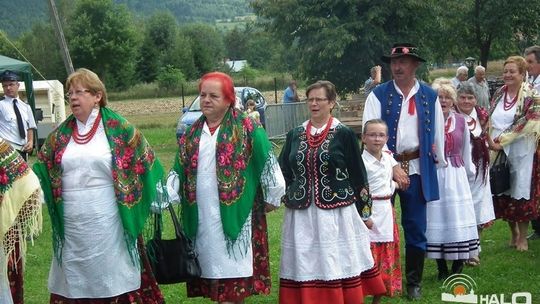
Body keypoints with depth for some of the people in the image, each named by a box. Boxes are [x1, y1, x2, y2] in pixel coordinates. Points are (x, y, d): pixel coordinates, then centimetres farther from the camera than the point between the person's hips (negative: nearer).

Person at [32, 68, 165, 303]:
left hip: (107, 222, -4)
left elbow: (146, 162, 1)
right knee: (76, 283, 9)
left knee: (115, 281, 1)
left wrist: (158, 200, -2)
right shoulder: (61, 135, 9)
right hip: (71, 225, 4)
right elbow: (40, 172, 12)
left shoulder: (118, 129, -2)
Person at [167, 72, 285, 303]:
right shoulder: (192, 134, 14)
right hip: (202, 219, 5)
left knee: (231, 274, -7)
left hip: (235, 216, -5)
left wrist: (271, 199, 2)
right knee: (212, 272, 7)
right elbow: (179, 172, 13)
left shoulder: (247, 128, -4)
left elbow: (268, 164, -2)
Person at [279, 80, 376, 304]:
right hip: (301, 215, 3)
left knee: (338, 267, 1)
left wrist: (364, 212, 2)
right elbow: (283, 171, 15)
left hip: (337, 214, -3)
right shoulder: (295, 135, 10)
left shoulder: (344, 134, -2)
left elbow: (358, 175, 1)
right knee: (304, 268, 4)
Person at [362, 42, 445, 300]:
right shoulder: (378, 95, -3)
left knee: (416, 228, 8)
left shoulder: (429, 96, 3)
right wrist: (393, 167, -14)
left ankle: (414, 282, 21)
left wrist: (440, 165, 15)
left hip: (417, 169, 2)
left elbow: (437, 134, 11)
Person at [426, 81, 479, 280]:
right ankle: (442, 269, 12)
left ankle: (457, 268, 12)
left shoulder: (460, 121, 4)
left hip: (456, 174, 3)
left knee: (458, 217, 3)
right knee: (436, 217, 2)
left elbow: (466, 150, 14)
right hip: (434, 175, -3)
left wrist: (469, 170, 17)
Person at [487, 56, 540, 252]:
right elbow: (490, 120, 14)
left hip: (521, 153, -5)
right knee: (503, 195, 7)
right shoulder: (498, 94, 10)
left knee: (521, 193, 0)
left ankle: (523, 237, 12)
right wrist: (490, 140, -2)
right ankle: (513, 233, 25)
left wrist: (501, 141, -18)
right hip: (499, 152, 5)